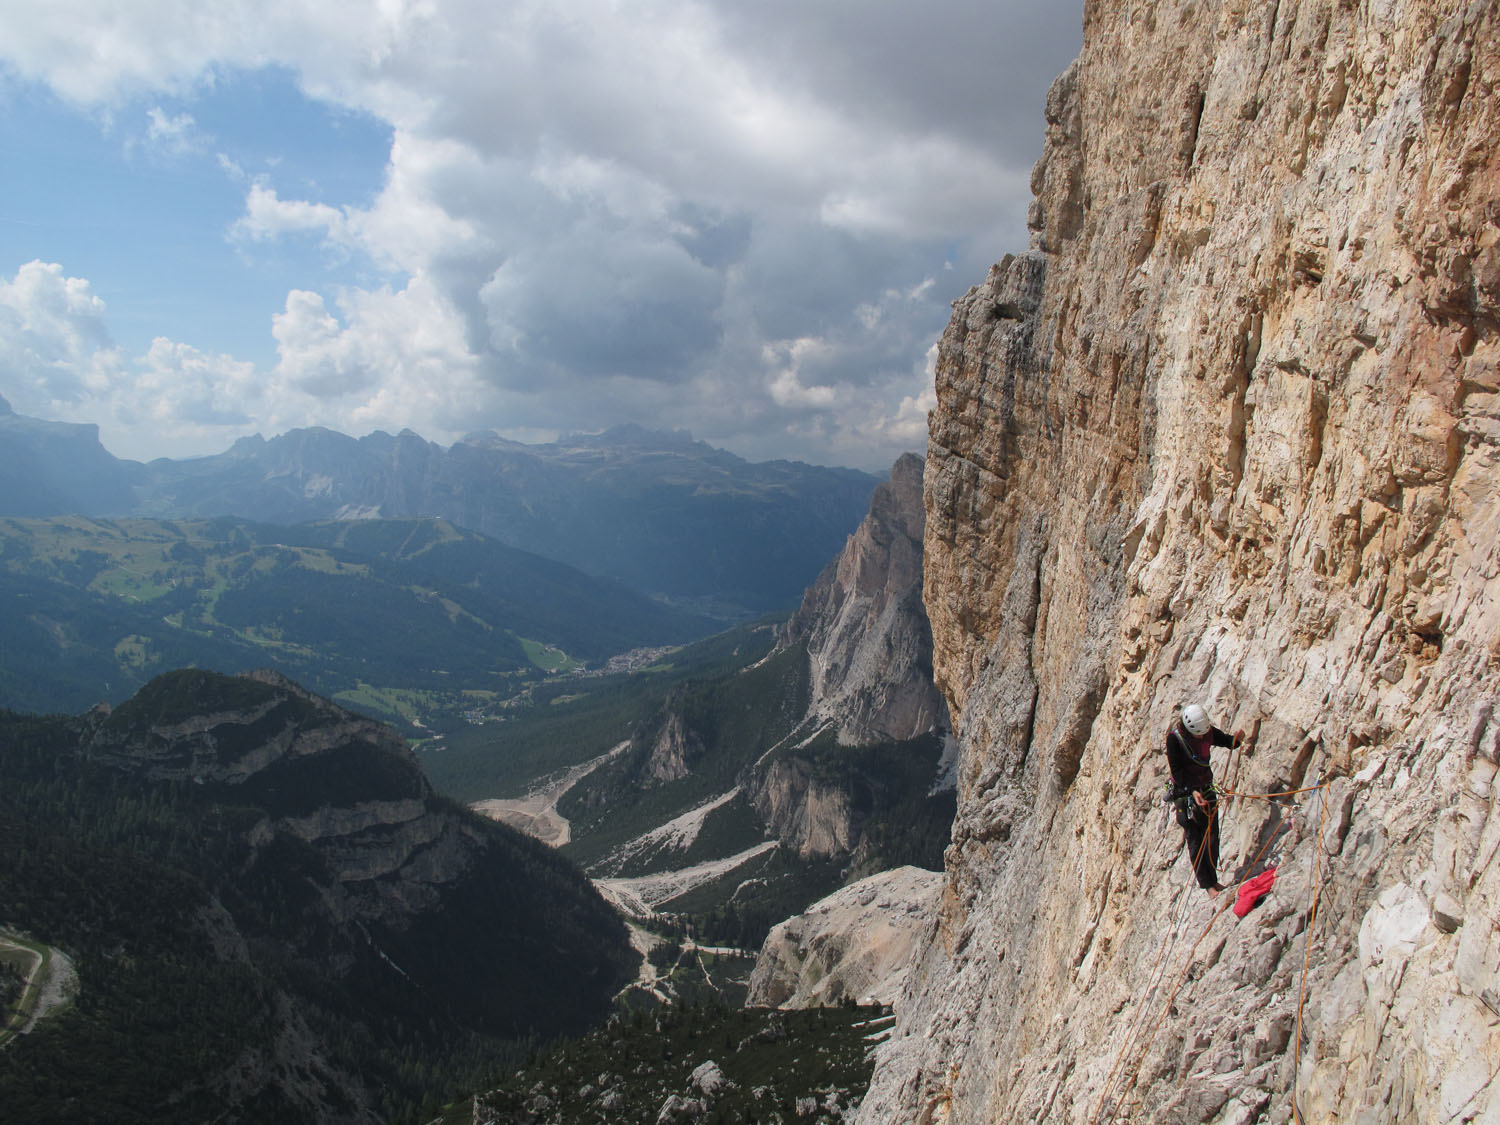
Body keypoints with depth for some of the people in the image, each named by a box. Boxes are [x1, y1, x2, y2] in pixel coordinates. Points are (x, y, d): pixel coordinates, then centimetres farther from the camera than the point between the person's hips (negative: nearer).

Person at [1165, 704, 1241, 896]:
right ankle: (1207, 884, 8)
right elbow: (1176, 771, -20)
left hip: (1206, 788, 4)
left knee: (1212, 836, 7)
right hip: (1186, 792, -4)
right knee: (1195, 841, 0)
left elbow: (1227, 741, 7)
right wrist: (1192, 792, -31)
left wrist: (1236, 738, -17)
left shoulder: (1208, 731, -8)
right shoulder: (1174, 738, -21)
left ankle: (1212, 879, 19)